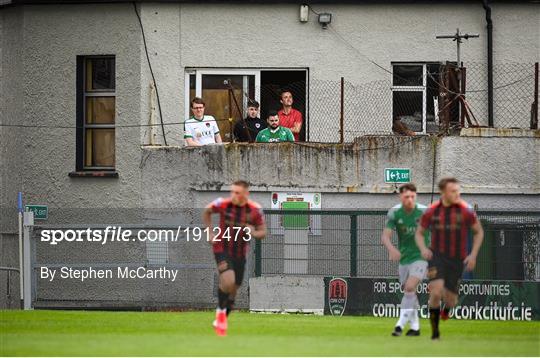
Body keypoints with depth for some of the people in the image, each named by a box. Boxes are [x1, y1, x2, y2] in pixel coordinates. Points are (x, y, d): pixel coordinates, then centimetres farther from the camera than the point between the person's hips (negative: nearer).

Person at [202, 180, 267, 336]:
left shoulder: (255, 210, -9)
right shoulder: (223, 204, -13)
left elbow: (263, 231, -1)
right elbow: (206, 212, 7)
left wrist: (253, 233, -23)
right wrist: (211, 232, 0)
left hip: (240, 253, 3)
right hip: (222, 248, -3)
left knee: (233, 290, 11)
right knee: (228, 281, -27)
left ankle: (220, 322, 31)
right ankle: (221, 311, -1)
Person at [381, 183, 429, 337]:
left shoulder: (424, 212, -12)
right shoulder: (394, 213, -6)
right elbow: (385, 236, -13)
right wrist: (391, 249, -33)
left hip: (420, 257, -4)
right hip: (404, 258, 4)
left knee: (410, 287, -20)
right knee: (409, 292, 11)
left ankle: (400, 324, -20)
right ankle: (415, 326, 25)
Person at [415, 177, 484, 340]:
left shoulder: (465, 210, -9)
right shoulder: (431, 211, -5)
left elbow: (479, 231, 5)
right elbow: (419, 233, 9)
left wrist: (473, 254, -6)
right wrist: (423, 249, -12)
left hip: (457, 259, 1)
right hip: (437, 255, -1)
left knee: (450, 300, 2)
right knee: (436, 291, -23)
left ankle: (447, 308, 44)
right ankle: (435, 329, -4)